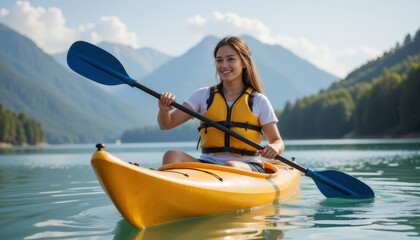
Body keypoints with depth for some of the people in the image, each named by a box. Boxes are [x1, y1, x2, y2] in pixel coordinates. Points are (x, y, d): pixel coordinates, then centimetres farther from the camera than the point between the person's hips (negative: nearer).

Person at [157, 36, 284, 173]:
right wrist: (164, 110, -19)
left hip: (248, 167, -2)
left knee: (231, 167, -37)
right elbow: (167, 124, 4)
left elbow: (278, 142, 9)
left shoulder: (259, 101, 6)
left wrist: (274, 148, -16)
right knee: (172, 156, -26)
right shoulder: (203, 95, 10)